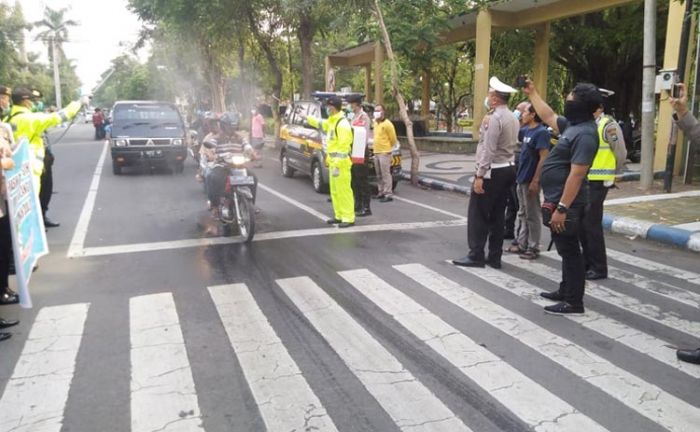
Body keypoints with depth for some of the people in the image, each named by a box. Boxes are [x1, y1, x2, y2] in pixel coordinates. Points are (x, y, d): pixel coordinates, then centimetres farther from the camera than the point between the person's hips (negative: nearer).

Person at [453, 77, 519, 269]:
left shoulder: (495, 118, -15)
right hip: (508, 168, 9)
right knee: (497, 215, 11)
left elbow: (489, 150, -21)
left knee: (478, 213, -3)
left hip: (492, 171, -9)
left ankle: (476, 256, 0)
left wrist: (480, 175, -21)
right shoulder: (512, 118, 14)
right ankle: (495, 257, 16)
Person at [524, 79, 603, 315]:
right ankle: (565, 291, 32)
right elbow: (548, 116, 28)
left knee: (569, 251, -2)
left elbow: (576, 175, -26)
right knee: (566, 250, 19)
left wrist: (562, 208, -27)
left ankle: (574, 302, 8)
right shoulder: (574, 125, 9)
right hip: (560, 199, 10)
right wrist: (532, 93, 31)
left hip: (566, 203, -10)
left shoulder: (585, 134, -21)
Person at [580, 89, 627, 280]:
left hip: (597, 183, -8)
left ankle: (599, 268, 7)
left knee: (592, 224, -5)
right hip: (582, 181, 8)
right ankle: (587, 262, 27)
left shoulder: (609, 126, -11)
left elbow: (621, 154, -6)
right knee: (581, 223, 13)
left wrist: (610, 176, 2)